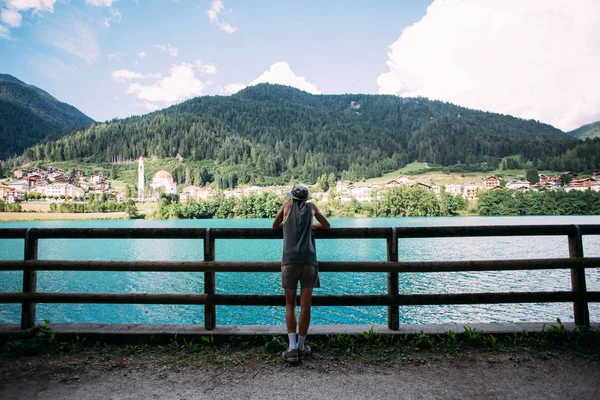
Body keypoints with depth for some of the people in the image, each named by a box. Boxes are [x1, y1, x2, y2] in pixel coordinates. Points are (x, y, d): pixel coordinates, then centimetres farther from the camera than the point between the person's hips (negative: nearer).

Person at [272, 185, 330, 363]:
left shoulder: (288, 204, 15)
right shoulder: (312, 207, 18)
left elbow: (275, 226, 28)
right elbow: (327, 225, 31)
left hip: (289, 261, 0)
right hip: (309, 261, 1)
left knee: (290, 305, 8)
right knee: (305, 306, 7)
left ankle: (292, 348, 1)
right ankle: (301, 346, 16)